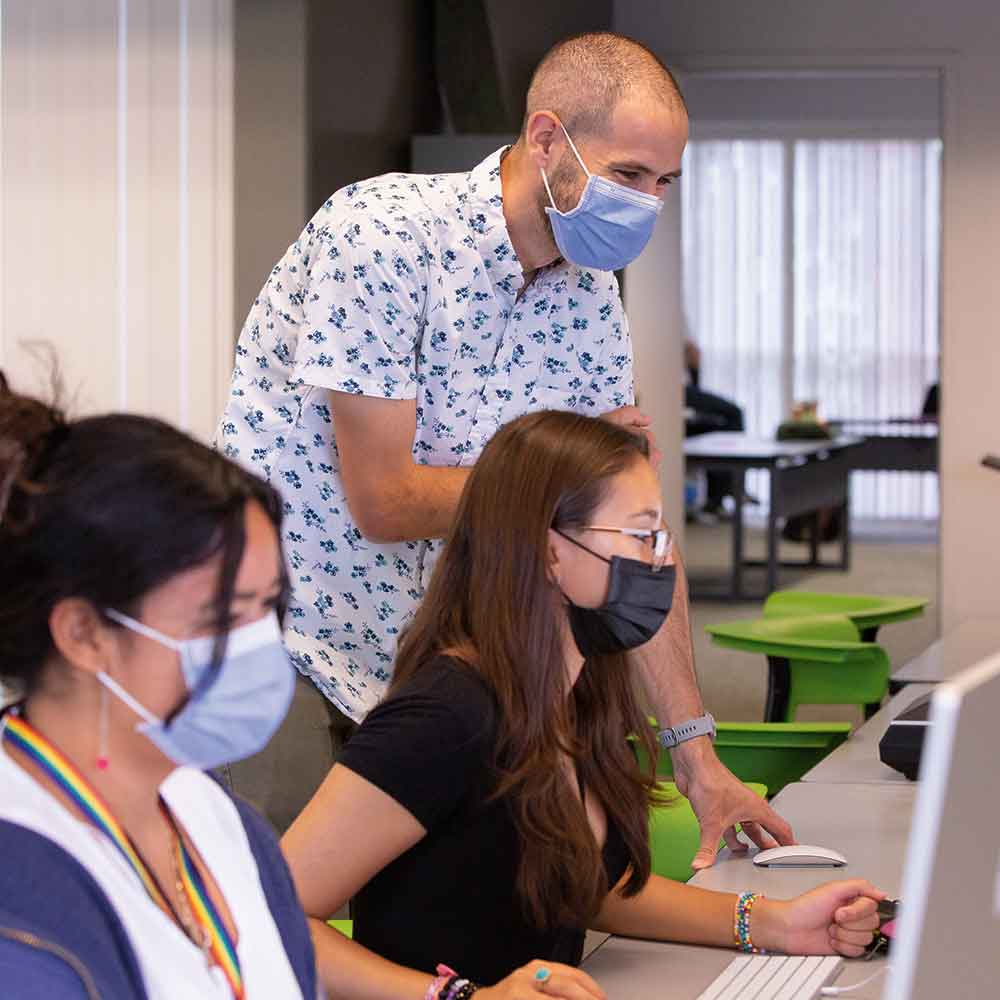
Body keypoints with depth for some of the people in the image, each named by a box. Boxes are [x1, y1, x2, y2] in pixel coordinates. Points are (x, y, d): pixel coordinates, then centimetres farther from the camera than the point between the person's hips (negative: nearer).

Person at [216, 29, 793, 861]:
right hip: (279, 633, -6)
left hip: (416, 663, 7)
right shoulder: (383, 234, -20)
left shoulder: (589, 300, 2)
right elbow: (384, 502, -21)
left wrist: (695, 752, -2)